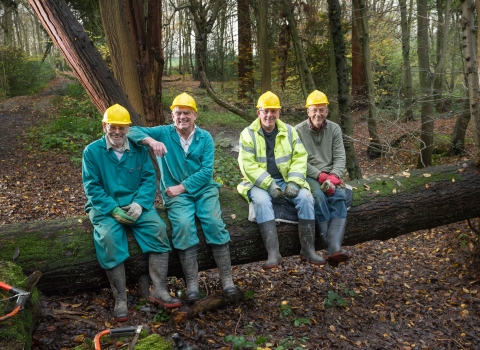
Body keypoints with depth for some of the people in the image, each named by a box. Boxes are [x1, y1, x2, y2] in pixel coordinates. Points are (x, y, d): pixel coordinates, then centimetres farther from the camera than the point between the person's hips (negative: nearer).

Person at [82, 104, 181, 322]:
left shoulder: (138, 149, 7)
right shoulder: (92, 151, 0)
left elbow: (149, 179, 2)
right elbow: (92, 187, -6)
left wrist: (139, 203, -16)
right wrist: (113, 210, -18)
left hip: (135, 203, 3)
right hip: (105, 206, -2)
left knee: (158, 228, -24)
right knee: (108, 238, -31)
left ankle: (159, 290, -19)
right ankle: (120, 299, -23)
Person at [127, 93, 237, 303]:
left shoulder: (205, 138, 5)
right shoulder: (163, 133, 5)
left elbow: (207, 171, -4)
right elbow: (133, 131, -6)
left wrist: (182, 187, -14)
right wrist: (151, 141, -26)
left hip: (203, 189, 1)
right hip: (176, 193, -1)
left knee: (214, 222, -25)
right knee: (183, 224, -29)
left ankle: (226, 279, -15)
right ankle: (192, 283, -22)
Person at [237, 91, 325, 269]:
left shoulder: (289, 131, 8)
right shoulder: (248, 133, -2)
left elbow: (300, 158, 3)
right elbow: (247, 165, -11)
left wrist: (293, 182, -14)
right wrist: (269, 184, -21)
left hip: (286, 181, 3)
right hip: (259, 183, -3)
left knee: (305, 197, -23)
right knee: (262, 201, -34)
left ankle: (308, 249, -13)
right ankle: (273, 253, -34)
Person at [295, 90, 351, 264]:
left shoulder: (335, 129, 7)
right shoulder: (299, 131, -3)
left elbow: (340, 157, 1)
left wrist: (333, 177, -18)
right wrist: (321, 176, -20)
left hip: (330, 176, 3)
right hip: (308, 176, -3)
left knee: (339, 196, -28)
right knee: (319, 196, -34)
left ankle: (334, 249, -38)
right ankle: (332, 246, -28)